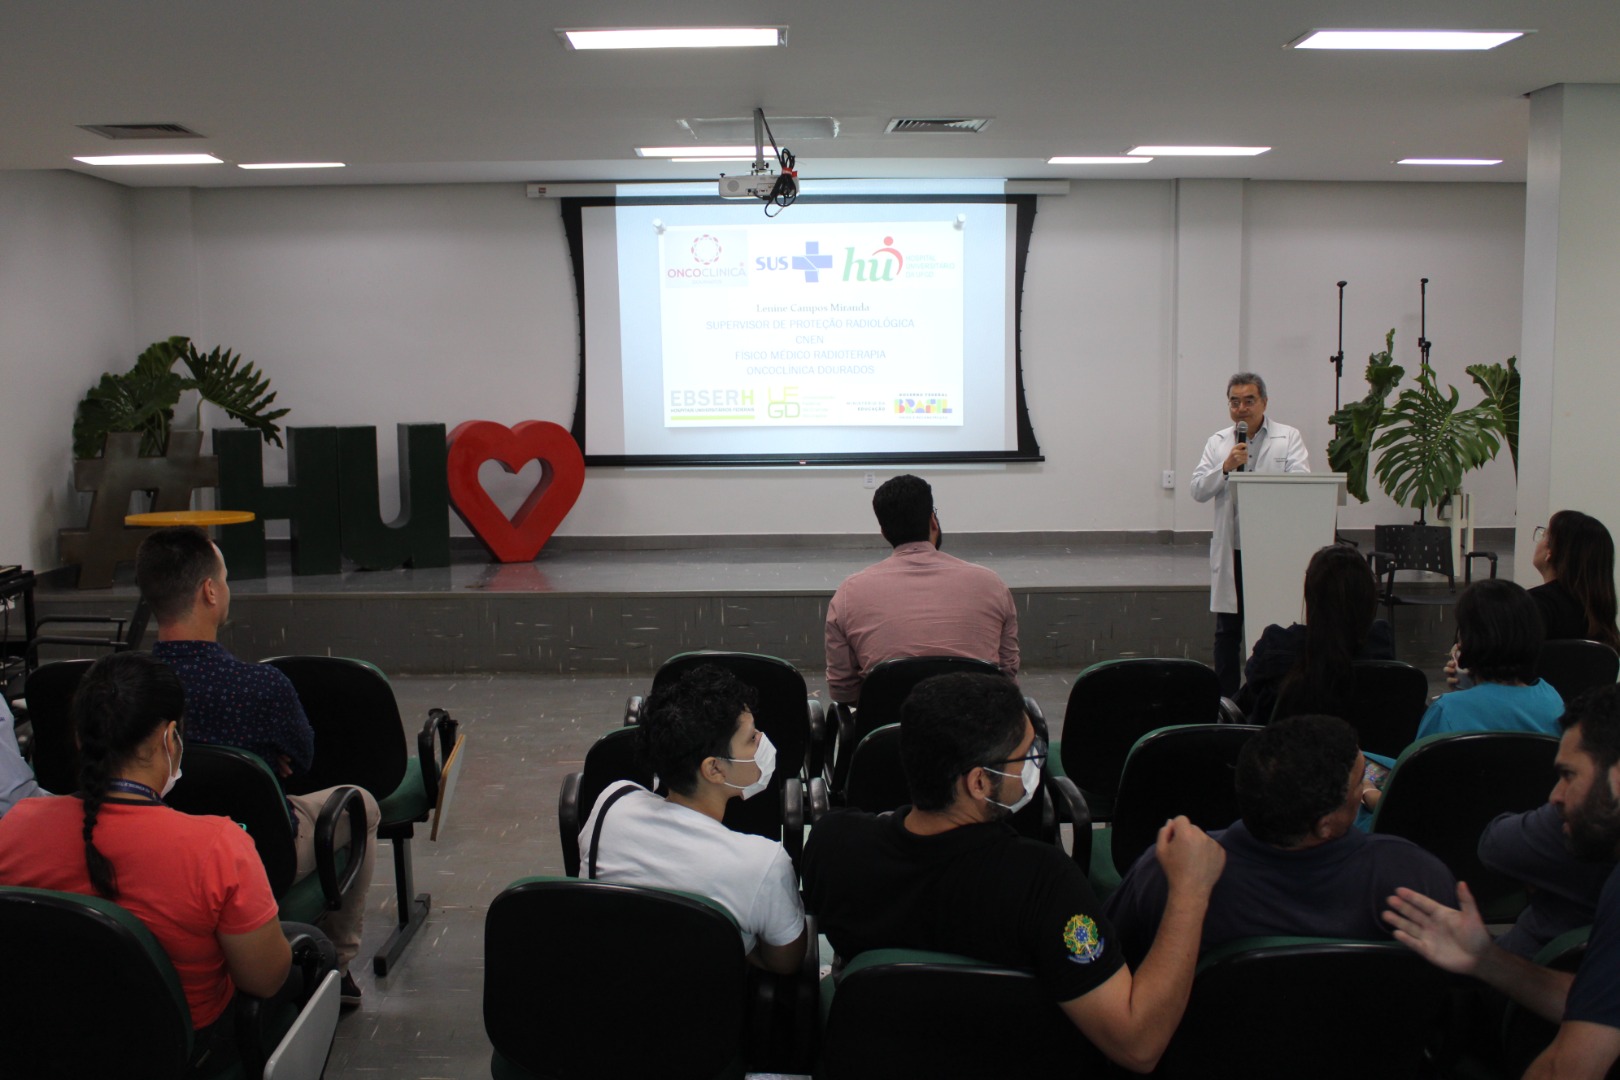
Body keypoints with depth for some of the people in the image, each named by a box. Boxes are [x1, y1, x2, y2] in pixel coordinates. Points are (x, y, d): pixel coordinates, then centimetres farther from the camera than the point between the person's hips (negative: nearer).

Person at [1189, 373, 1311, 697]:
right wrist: (1226, 467, -13)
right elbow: (1198, 490, 4)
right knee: (1227, 631, 7)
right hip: (1230, 551, 3)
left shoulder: (1288, 438, 5)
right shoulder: (1218, 442, 13)